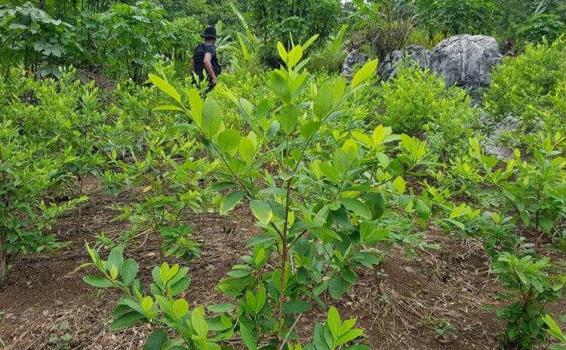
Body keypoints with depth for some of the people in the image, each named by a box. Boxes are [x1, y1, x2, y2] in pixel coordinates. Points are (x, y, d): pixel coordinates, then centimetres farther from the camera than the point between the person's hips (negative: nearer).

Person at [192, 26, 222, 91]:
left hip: (198, 80, 8)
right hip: (208, 81, -8)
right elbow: (206, 61, -28)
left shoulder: (198, 48, 14)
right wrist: (214, 77, -25)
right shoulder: (210, 48, -10)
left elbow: (193, 65, 19)